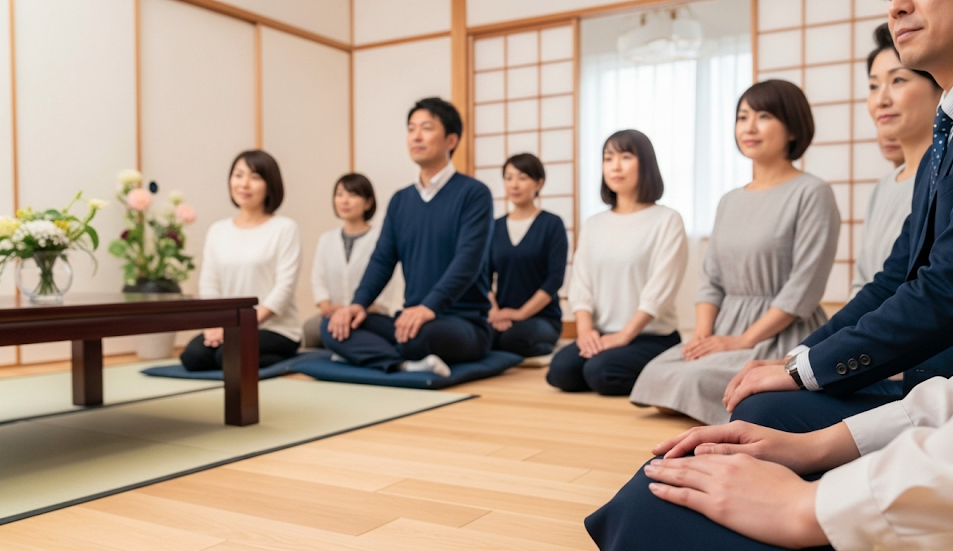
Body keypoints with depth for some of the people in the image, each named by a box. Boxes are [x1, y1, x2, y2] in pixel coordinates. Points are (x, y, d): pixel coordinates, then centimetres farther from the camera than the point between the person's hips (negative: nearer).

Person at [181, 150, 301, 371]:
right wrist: (216, 324, -10)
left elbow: (284, 287, -12)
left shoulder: (285, 228, -6)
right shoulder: (217, 230, 11)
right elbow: (208, 284, 8)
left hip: (274, 329, -4)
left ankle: (282, 361, -3)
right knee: (192, 356, -23)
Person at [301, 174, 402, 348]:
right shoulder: (326, 239, 18)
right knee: (306, 332, -27)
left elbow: (386, 282, -10)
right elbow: (318, 279, 11)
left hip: (375, 314, -4)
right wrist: (325, 305, -9)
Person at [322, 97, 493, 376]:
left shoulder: (474, 193, -5)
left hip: (465, 324, -6)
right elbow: (382, 260, 8)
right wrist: (358, 304, -11)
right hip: (413, 319, 6)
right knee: (334, 327, -15)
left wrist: (429, 307, -32)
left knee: (419, 333, -40)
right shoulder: (400, 200, 14)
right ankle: (411, 365, -31)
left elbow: (468, 260, -18)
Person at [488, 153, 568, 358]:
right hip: (503, 316, 2)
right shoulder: (496, 226, 11)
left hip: (542, 317, -2)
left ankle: (544, 348, -4)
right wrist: (493, 311, -9)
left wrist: (520, 313, -15)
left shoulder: (552, 224, -2)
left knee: (513, 338, -36)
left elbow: (555, 278, -9)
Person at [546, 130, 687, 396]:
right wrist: (585, 329, -13)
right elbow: (580, 284, 5)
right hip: (601, 336, 5)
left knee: (600, 372, -29)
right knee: (560, 370, -21)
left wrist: (623, 336, -20)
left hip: (652, 337, -4)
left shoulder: (667, 220, -4)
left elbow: (659, 291, -13)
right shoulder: (593, 225, 12)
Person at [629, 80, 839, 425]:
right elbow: (711, 280, 12)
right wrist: (703, 334, -5)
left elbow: (804, 287, -14)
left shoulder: (811, 192, -6)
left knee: (693, 381, -28)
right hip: (726, 331, 7)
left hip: (783, 335, -7)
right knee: (656, 378, -14)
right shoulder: (729, 202, 16)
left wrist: (743, 340, -16)